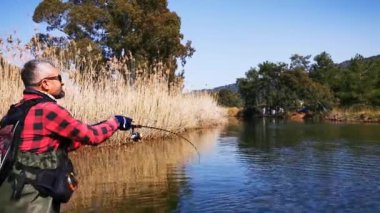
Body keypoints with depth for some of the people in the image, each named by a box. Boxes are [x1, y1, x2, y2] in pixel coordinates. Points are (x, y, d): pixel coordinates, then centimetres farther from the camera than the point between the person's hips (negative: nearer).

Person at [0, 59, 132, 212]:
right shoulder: (48, 110, -17)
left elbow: (61, 145, 15)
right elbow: (93, 136, -10)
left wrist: (88, 130, 14)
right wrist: (115, 121, 6)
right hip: (31, 197, -9)